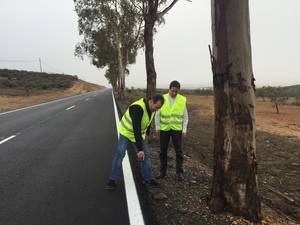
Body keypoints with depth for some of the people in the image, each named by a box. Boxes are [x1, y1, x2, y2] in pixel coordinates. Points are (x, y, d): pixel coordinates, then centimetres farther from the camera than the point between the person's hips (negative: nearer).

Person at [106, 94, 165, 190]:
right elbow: (136, 129, -40)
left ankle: (148, 178, 20)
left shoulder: (152, 108, -10)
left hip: (140, 133, 7)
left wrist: (146, 134, 15)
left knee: (146, 155, 5)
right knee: (119, 154, -13)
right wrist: (139, 149, -41)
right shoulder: (138, 108, -36)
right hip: (127, 132, -6)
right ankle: (113, 180, 1)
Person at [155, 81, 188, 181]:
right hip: (164, 129, 1)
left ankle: (179, 173, 16)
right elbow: (158, 114, 4)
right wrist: (157, 127, -1)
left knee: (179, 151, 3)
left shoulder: (182, 100, -3)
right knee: (163, 151, 9)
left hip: (177, 129, -1)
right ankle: (162, 171, 22)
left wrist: (184, 129, -2)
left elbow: (185, 116, 2)